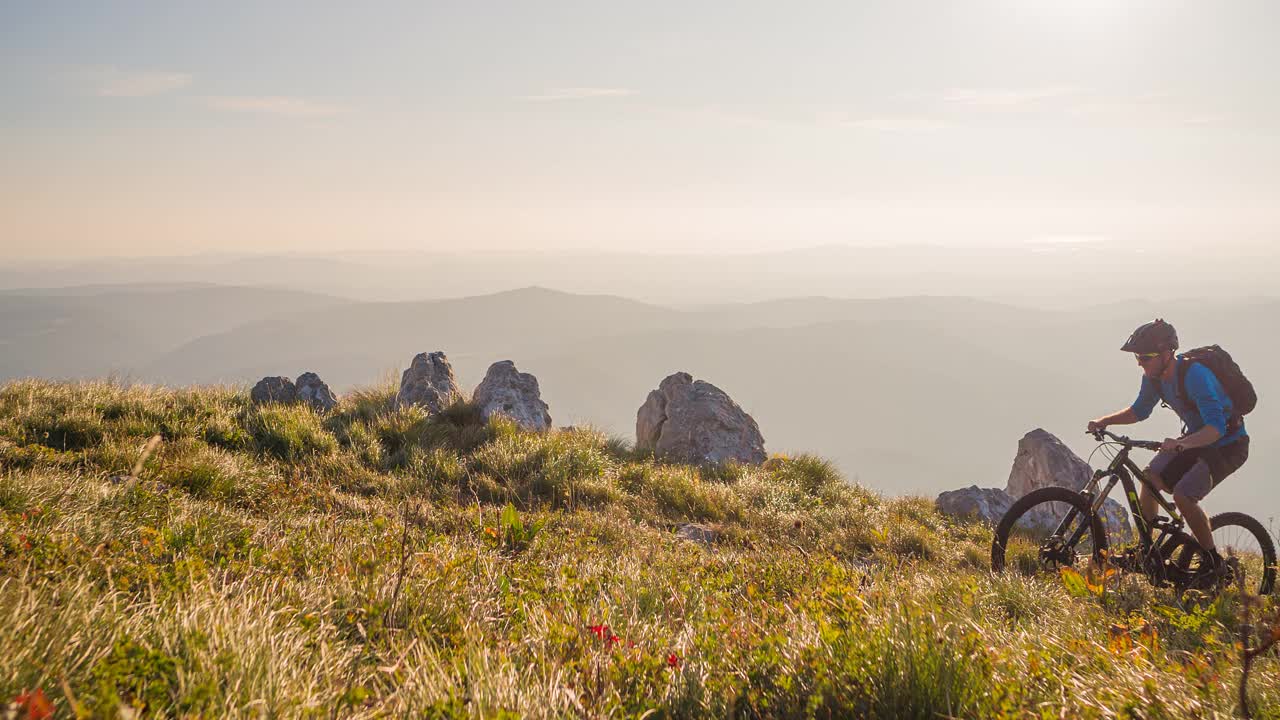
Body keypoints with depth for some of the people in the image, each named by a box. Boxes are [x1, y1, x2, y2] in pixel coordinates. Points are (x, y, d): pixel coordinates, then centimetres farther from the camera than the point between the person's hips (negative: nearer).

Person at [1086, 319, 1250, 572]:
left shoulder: (1195, 375, -32)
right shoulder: (1154, 376, -7)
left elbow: (1216, 427, -39)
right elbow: (1140, 410, 9)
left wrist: (1181, 445, -55)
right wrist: (1104, 421, -6)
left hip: (1227, 445, -7)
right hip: (1194, 439, 8)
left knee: (1183, 496, -23)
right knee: (1151, 476, -12)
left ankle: (1214, 562, -3)